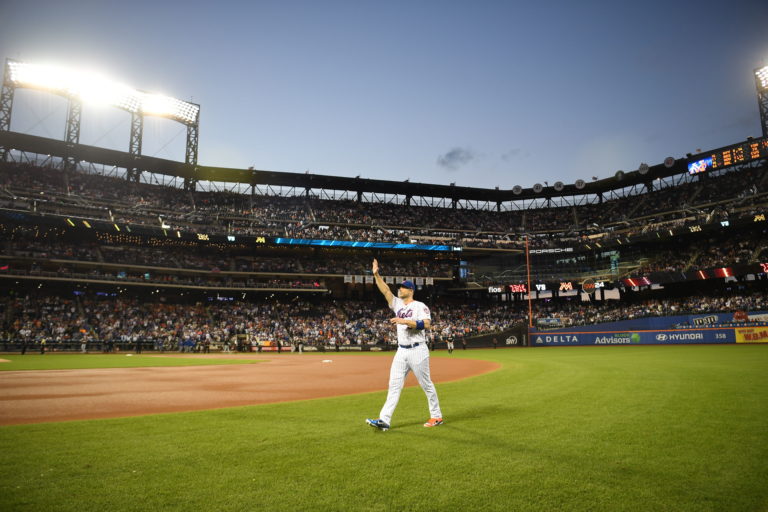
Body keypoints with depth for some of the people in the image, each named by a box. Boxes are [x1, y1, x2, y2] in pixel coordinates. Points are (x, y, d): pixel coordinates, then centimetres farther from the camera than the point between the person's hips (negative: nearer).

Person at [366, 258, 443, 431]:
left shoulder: (420, 306, -7)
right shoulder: (397, 304, 12)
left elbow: (426, 324, -20)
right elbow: (385, 291, 4)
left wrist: (405, 321, -25)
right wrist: (376, 275, -5)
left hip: (417, 351, -6)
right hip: (401, 352, 6)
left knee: (426, 384, 5)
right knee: (394, 385, 1)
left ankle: (437, 417, 19)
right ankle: (384, 420, -1)